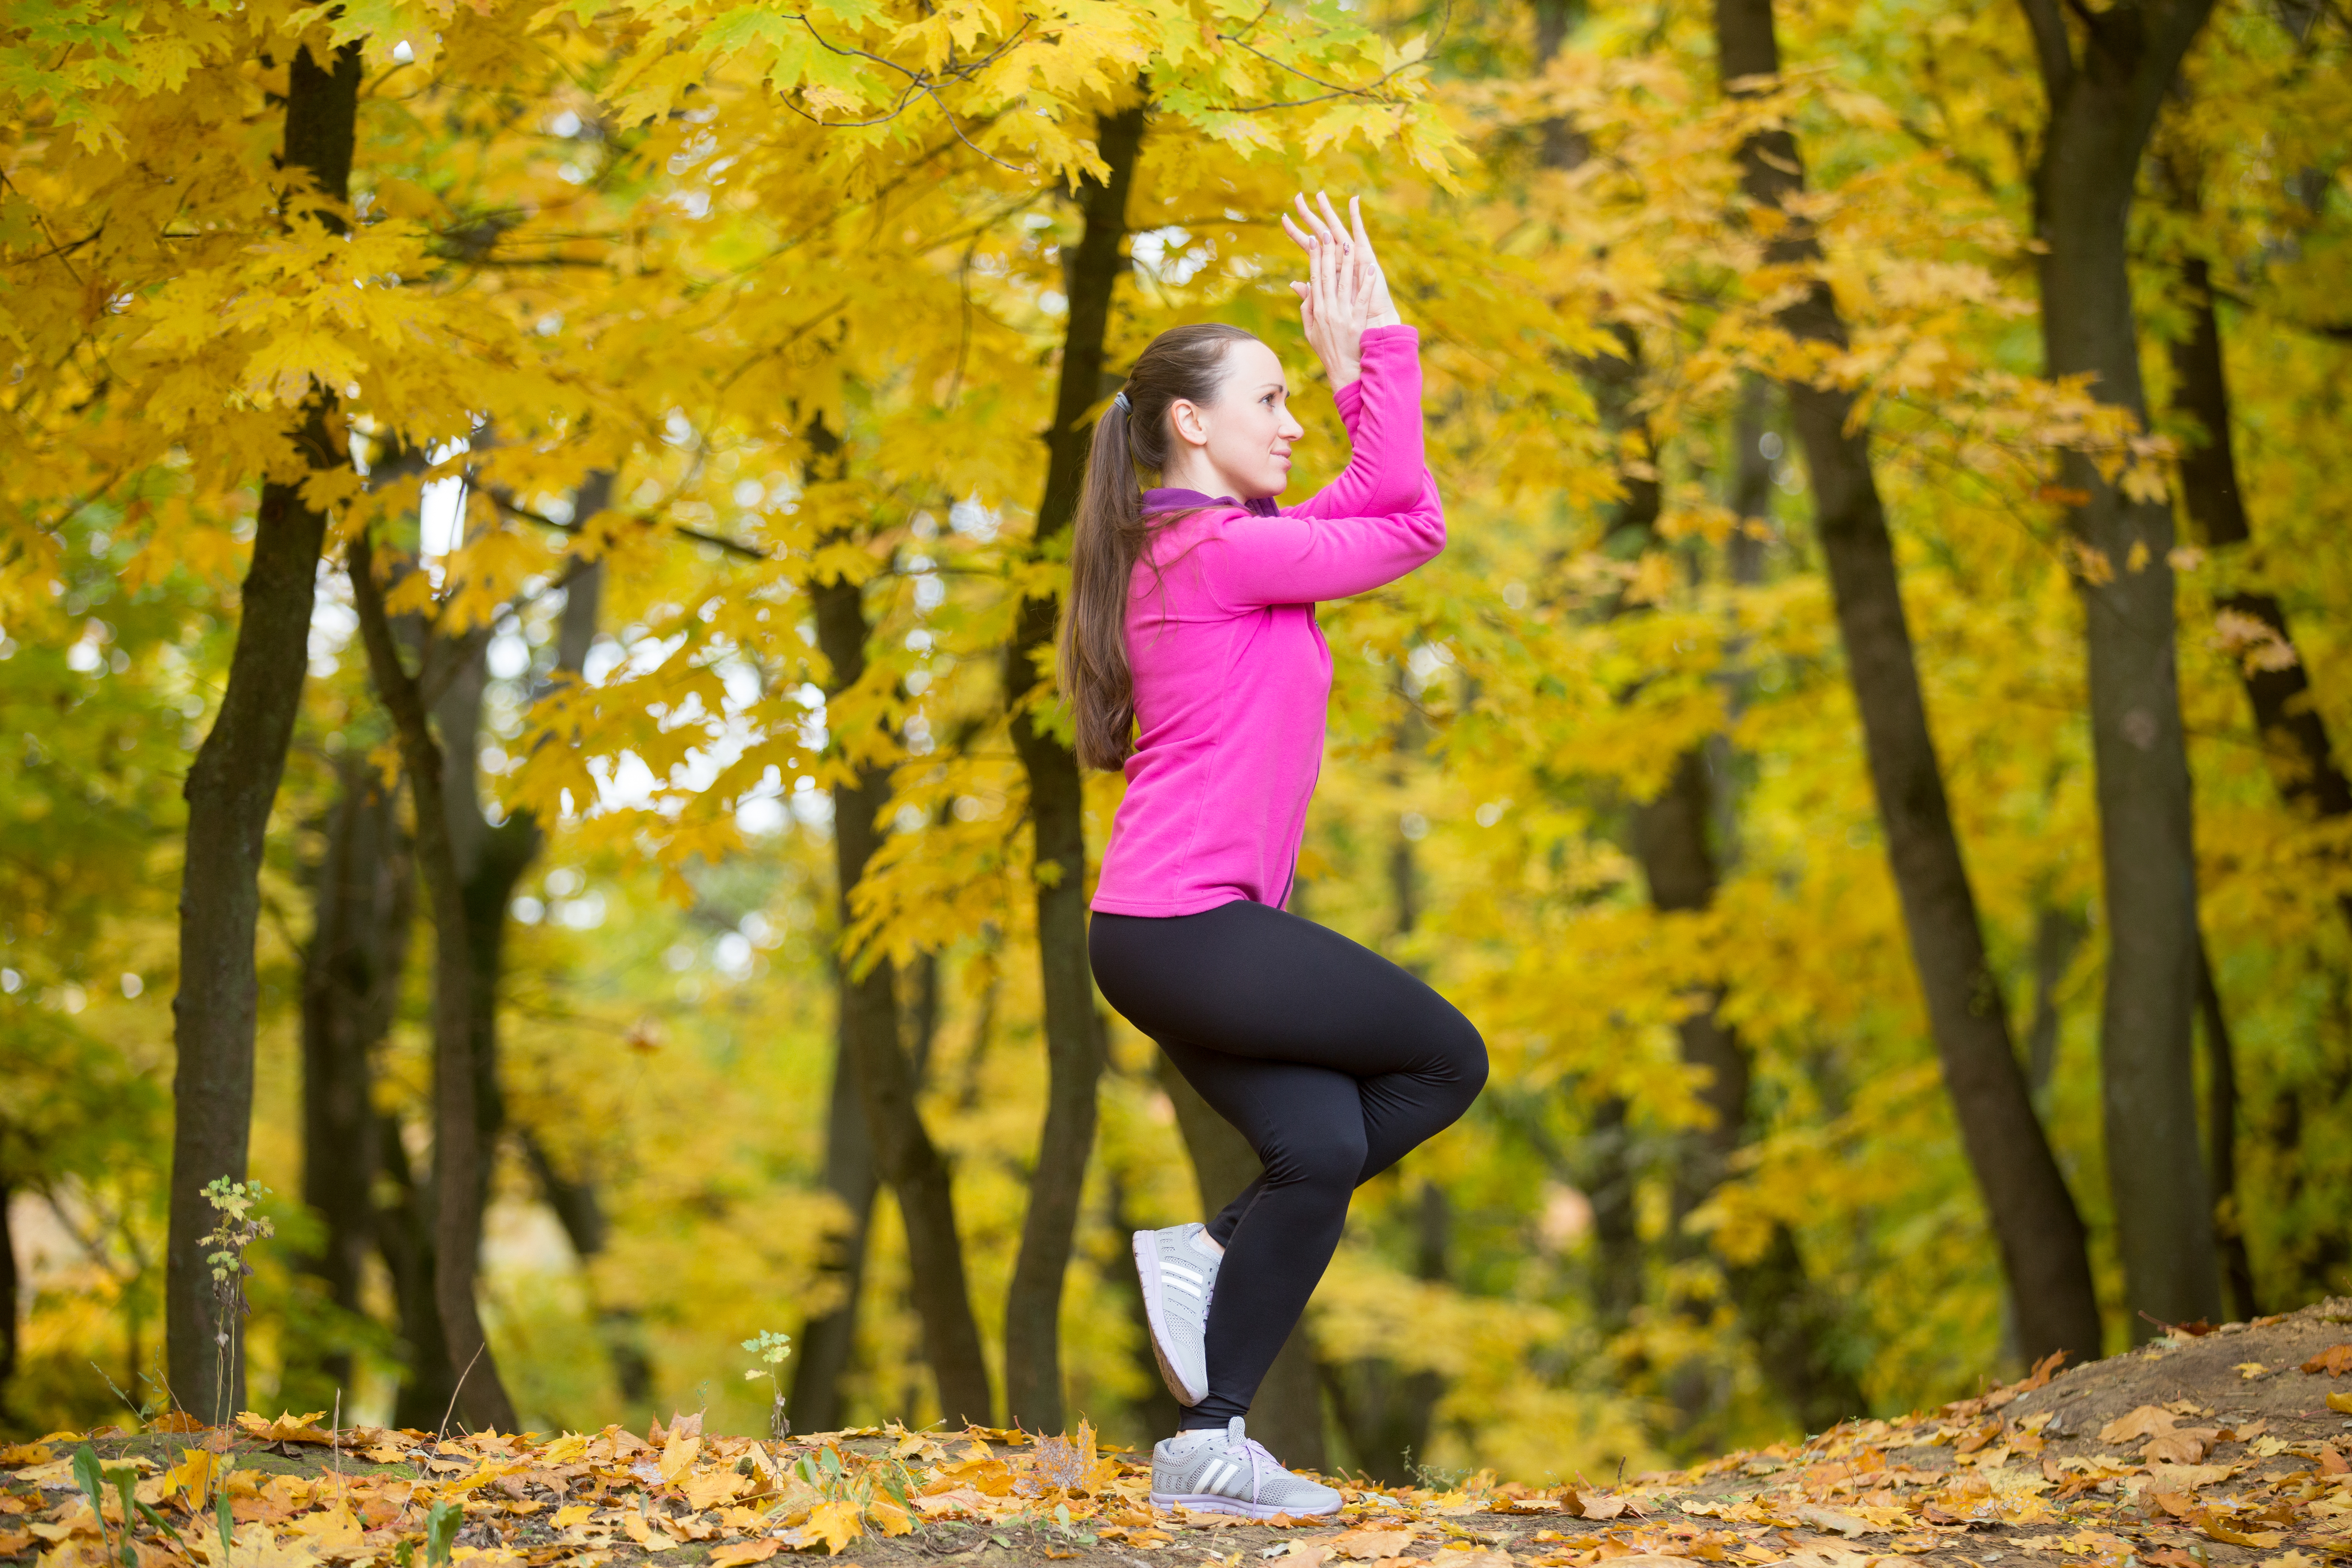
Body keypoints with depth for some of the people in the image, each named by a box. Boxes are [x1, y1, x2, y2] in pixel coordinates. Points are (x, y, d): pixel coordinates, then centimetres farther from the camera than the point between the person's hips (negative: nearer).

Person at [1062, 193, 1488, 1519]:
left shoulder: (1218, 543, 17)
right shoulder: (1220, 551, -13)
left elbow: (1385, 498, 21)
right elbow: (1417, 529, -5)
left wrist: (1362, 355, 14)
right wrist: (1373, 344, -1)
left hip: (1168, 932, 10)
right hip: (1193, 923, -10)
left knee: (1322, 1151, 4)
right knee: (1449, 1062, 2)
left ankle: (1210, 1443, 3)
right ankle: (1211, 1251, 2)